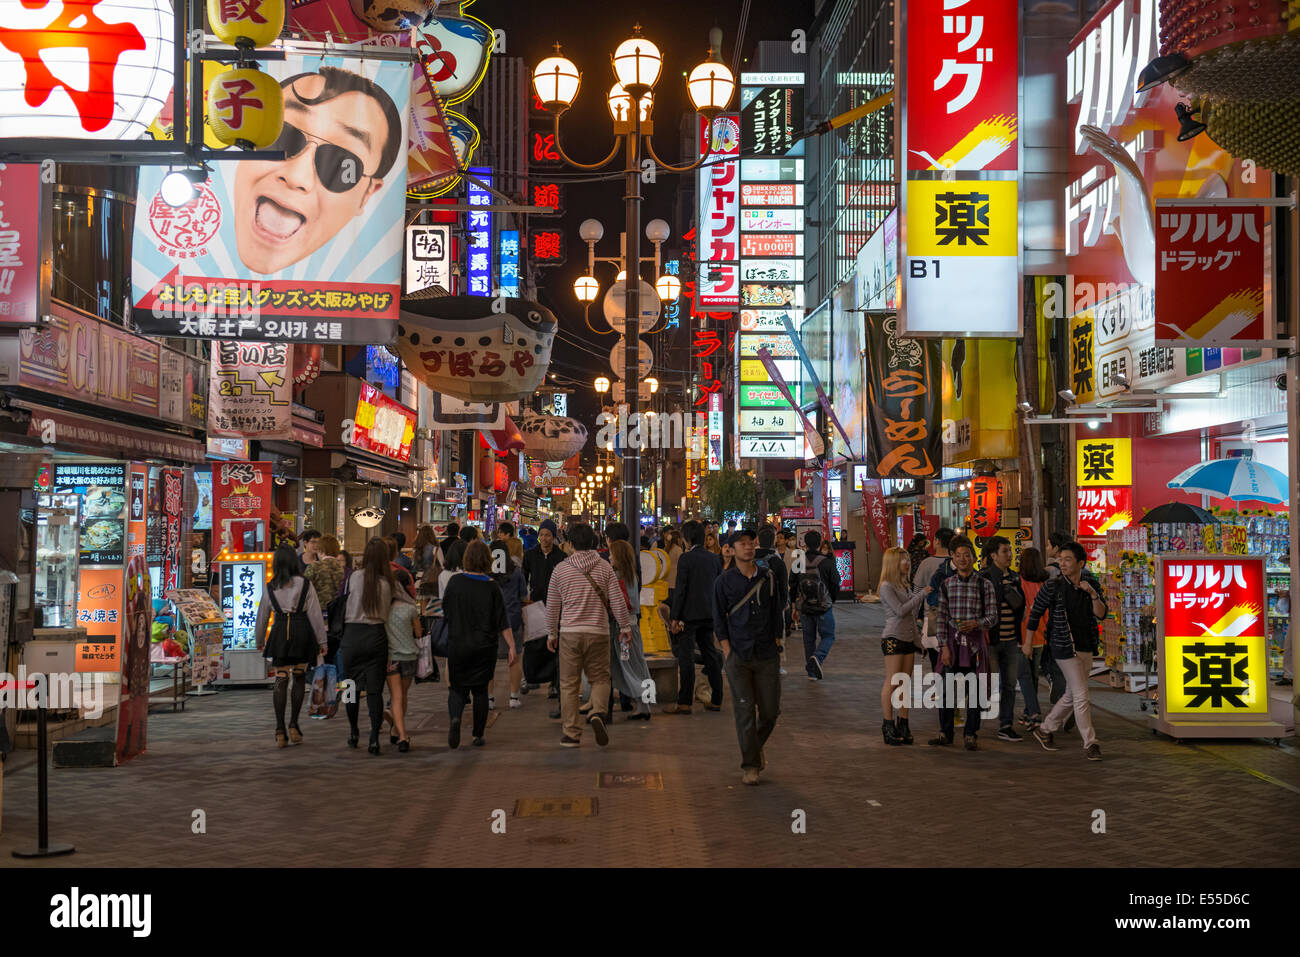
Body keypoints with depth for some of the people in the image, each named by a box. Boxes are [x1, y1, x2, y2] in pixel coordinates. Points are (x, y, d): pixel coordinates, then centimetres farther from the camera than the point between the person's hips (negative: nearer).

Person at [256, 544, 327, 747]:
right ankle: (293, 725, 7)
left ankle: (280, 731, -3)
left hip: (280, 633, 1)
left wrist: (261, 640, 24)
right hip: (302, 632, -1)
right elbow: (315, 614, -4)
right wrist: (322, 641, 1)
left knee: (281, 681, 4)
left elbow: (262, 616, 10)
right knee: (299, 677, 14)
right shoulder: (305, 585, -3)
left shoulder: (270, 588, 3)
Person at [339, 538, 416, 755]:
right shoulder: (389, 583, -1)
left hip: (352, 634, 0)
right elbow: (413, 603, 9)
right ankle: (374, 738, -4)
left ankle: (354, 733, 25)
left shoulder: (355, 577, -4)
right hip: (377, 636, 0)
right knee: (375, 689, 2)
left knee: (352, 687, 14)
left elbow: (344, 606, 4)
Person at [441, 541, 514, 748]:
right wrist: (511, 646, -3)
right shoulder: (491, 587, -8)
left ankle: (455, 717, -19)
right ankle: (478, 734, 13)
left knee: (457, 688, 9)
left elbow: (445, 610, 6)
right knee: (480, 689, 12)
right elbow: (502, 622, -7)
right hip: (485, 646, 0)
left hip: (457, 644, 0)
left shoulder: (455, 582, -6)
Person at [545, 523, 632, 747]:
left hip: (569, 632, 0)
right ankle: (597, 712, -16)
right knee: (600, 678, 12)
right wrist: (625, 626, 10)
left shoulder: (561, 569, 2)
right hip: (598, 632, 0)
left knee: (569, 684, 6)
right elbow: (617, 601, -1)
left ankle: (571, 733, 7)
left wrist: (551, 633, 18)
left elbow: (552, 605, 7)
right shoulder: (604, 567, 0)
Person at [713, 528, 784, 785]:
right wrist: (727, 653, -5)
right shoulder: (724, 581, 1)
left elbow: (777, 615, 12)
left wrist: (776, 646, 5)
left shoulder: (769, 577, 7)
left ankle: (757, 746, 32)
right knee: (745, 712, -3)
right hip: (738, 656, -2)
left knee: (770, 711, 3)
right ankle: (749, 765, 6)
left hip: (767, 656, 2)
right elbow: (719, 620, 3)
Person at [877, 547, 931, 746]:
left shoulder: (906, 585, 16)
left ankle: (903, 724, 12)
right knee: (892, 682, -6)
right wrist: (922, 594, -14)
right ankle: (888, 726, -2)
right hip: (893, 637, -8)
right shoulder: (887, 587, -9)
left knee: (905, 683, 7)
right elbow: (900, 610, -18)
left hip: (908, 637, 8)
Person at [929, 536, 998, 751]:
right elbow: (942, 617, 4)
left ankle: (970, 735, 11)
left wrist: (976, 623, -20)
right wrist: (944, 646, -3)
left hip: (975, 640, -1)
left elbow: (993, 616, -1)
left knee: (974, 690, 3)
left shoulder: (984, 584, 0)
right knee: (947, 687, 2)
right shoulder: (946, 585, 5)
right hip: (952, 639, 1)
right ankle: (945, 733, 12)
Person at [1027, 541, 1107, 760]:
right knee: (1081, 696, -7)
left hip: (1086, 648, 5)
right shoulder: (1053, 586, -11)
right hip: (1065, 647, -5)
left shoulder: (1091, 583, 2)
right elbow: (1035, 613, -2)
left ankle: (1045, 730, 31)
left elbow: (1101, 615, -3)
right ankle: (1090, 743, 0)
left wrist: (1093, 594, -19)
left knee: (1071, 696, 14)